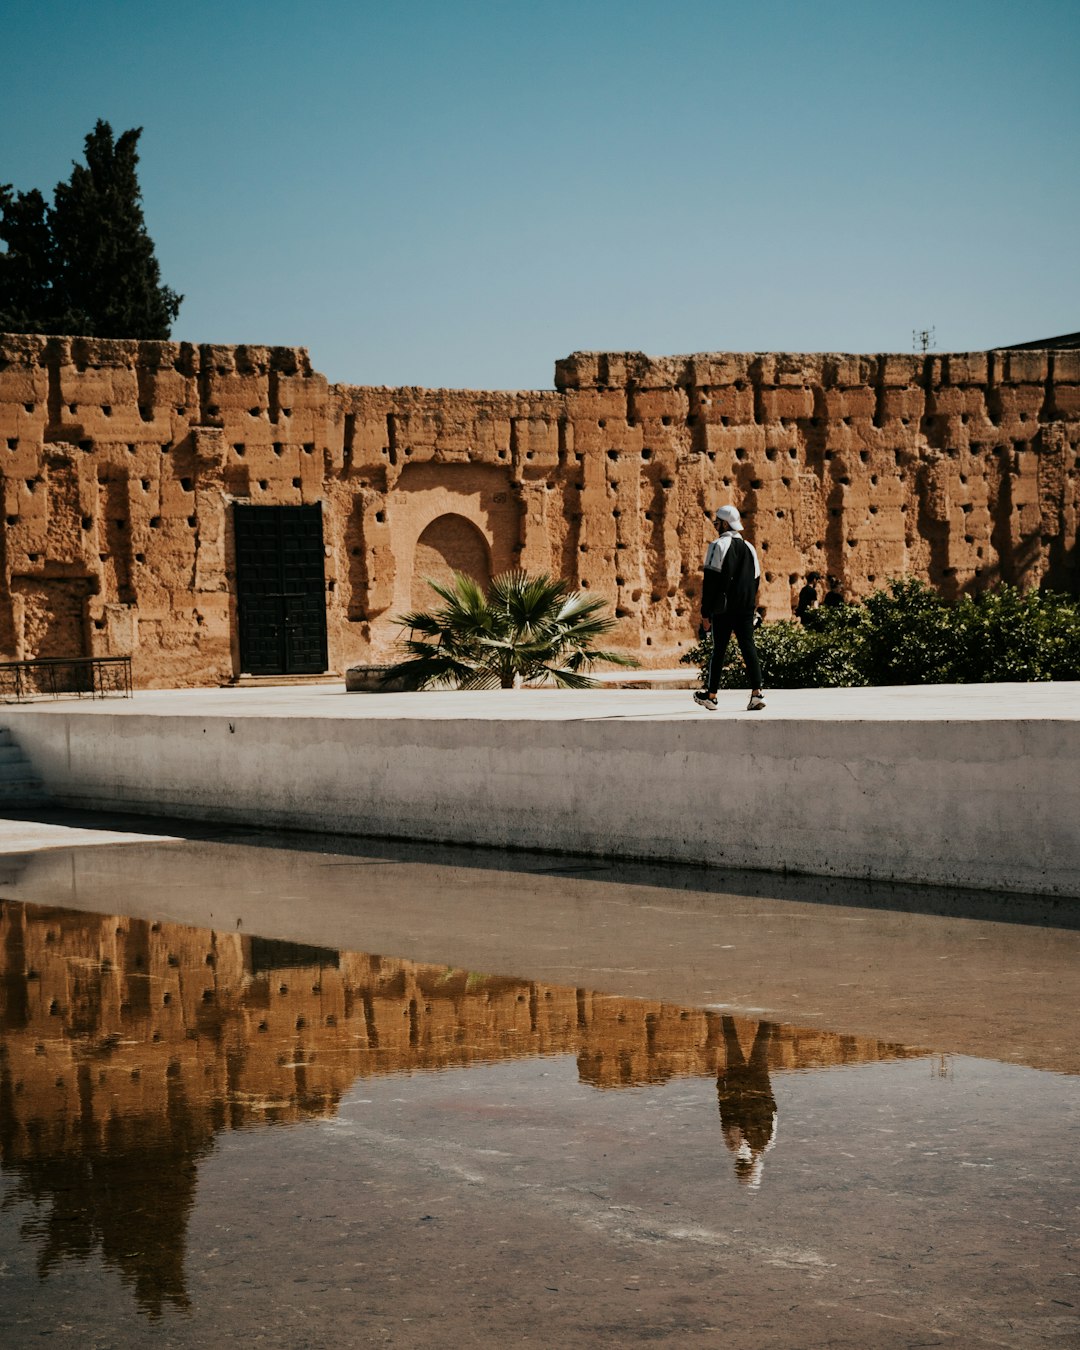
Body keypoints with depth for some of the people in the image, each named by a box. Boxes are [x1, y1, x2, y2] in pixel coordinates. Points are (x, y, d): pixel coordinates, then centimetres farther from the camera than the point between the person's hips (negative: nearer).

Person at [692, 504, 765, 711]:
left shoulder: (718, 546, -7)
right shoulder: (748, 547, 13)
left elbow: (710, 582, -10)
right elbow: (756, 579, 17)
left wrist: (706, 613, -9)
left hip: (724, 608, -5)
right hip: (746, 609, 5)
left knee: (719, 650, 3)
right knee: (748, 647, 0)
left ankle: (711, 696, 11)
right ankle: (756, 693, -12)